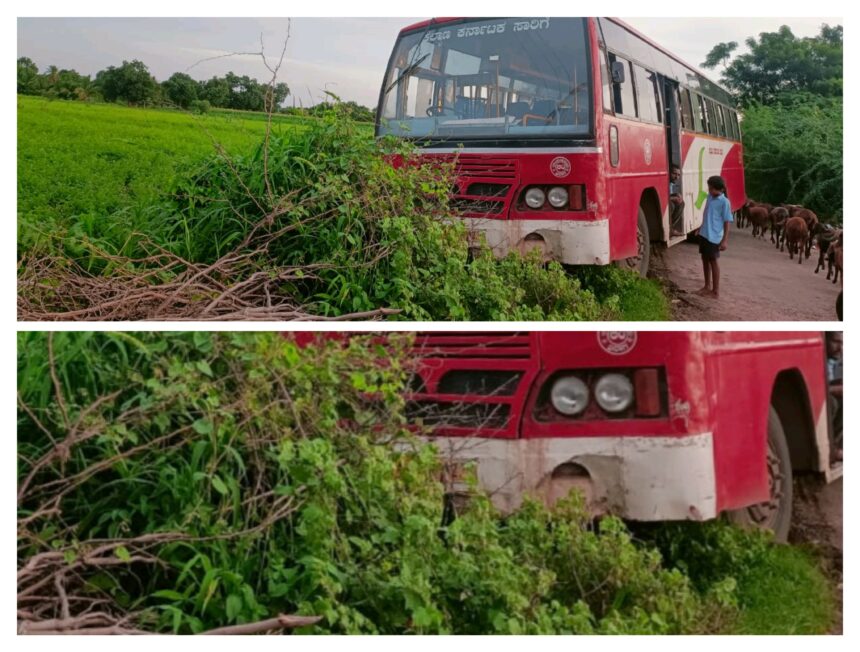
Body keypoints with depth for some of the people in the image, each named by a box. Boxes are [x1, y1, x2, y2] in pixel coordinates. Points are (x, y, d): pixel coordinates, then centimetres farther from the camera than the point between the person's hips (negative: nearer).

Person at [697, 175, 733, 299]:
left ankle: (716, 291, 7)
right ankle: (707, 286, 29)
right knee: (705, 259, 15)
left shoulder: (724, 202, -14)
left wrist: (725, 240, -15)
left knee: (713, 261, -1)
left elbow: (726, 222, -13)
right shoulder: (710, 197, 7)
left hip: (714, 236, -8)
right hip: (704, 234, 8)